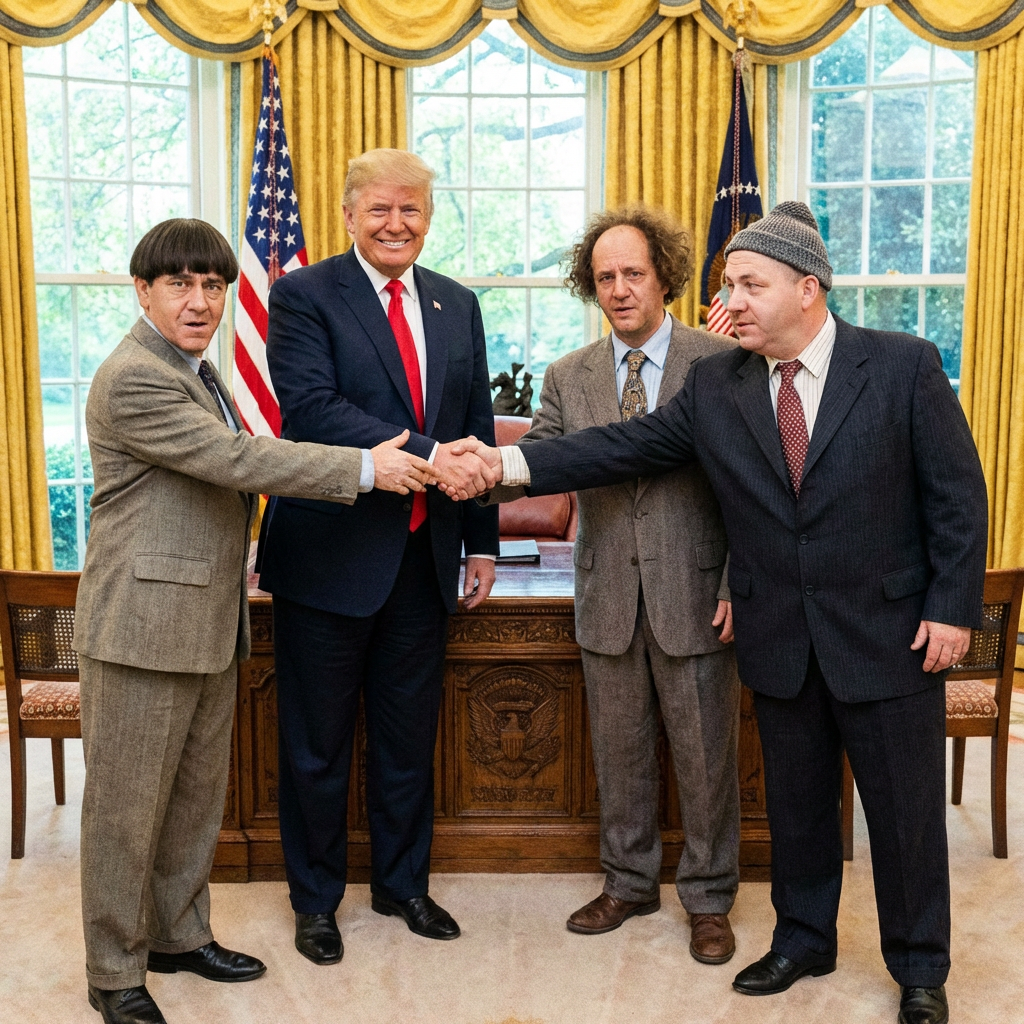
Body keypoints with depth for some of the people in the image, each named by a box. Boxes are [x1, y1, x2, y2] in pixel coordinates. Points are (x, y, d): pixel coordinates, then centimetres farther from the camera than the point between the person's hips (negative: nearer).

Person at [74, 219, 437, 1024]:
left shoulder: (192, 370, 15)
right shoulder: (132, 378, -17)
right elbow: (239, 458, -24)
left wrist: (239, 561, 17)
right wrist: (367, 467, -22)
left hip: (208, 624, 9)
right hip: (143, 625, -9)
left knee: (198, 795, 18)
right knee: (127, 807, 4)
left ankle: (180, 935, 34)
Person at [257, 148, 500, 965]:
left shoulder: (458, 305, 10)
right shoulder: (304, 295, -6)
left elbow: (477, 428, 12)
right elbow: (312, 408, -21)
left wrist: (482, 540, 9)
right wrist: (423, 455, -30)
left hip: (425, 554, 5)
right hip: (331, 553, -4)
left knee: (410, 736, 17)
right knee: (318, 742, 10)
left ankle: (403, 883, 36)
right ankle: (316, 899, 30)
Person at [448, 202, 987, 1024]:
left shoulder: (904, 365, -8)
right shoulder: (714, 385, 0)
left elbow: (957, 494, -6)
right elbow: (625, 447, -6)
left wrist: (952, 609, -10)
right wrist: (506, 463, -16)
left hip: (890, 634, -3)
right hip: (779, 639, 3)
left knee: (906, 809, 10)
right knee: (796, 802, 18)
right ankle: (803, 940, 40)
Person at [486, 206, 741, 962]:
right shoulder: (570, 377, 7)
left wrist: (738, 585, -10)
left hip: (695, 594, -3)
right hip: (609, 597, 3)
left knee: (705, 755, 9)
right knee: (619, 751, 16)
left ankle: (709, 899, 28)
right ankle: (630, 882, 35)